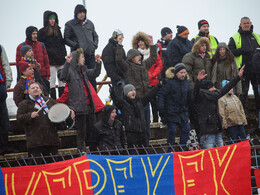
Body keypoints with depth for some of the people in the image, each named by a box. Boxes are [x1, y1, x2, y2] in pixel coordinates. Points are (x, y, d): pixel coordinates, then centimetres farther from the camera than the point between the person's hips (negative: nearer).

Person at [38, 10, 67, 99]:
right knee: (52, 79, -5)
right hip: (50, 60, -5)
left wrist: (64, 54, 8)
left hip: (60, 59, 5)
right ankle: (54, 99, -4)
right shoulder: (42, 32, -1)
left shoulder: (58, 30, 15)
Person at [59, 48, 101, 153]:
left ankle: (94, 150, 20)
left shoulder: (84, 71, 15)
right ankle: (82, 151, 3)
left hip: (88, 105, 8)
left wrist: (98, 62, 16)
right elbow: (62, 77, -27)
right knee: (81, 131, -3)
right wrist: (67, 63, -36)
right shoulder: (70, 71, -8)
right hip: (78, 106, -8)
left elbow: (94, 73, 29)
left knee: (91, 129, 12)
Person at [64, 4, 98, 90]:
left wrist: (95, 45, 6)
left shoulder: (89, 23, 15)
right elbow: (66, 39, -2)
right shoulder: (70, 24, 0)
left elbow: (95, 36, 24)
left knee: (92, 77, 5)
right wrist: (76, 45, -13)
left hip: (90, 54, 4)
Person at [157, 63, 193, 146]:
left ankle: (183, 146, 14)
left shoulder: (186, 82, 9)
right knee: (172, 131, -6)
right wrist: (161, 105, -22)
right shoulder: (169, 82, -12)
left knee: (186, 129, 2)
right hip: (172, 111, -6)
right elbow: (161, 94, -12)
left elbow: (190, 97, 21)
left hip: (183, 112, 6)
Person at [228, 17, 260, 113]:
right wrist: (242, 50, -16)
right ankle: (242, 111, 6)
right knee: (243, 92, -1)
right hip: (243, 68, -3)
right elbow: (230, 51, -4)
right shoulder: (235, 38, 7)